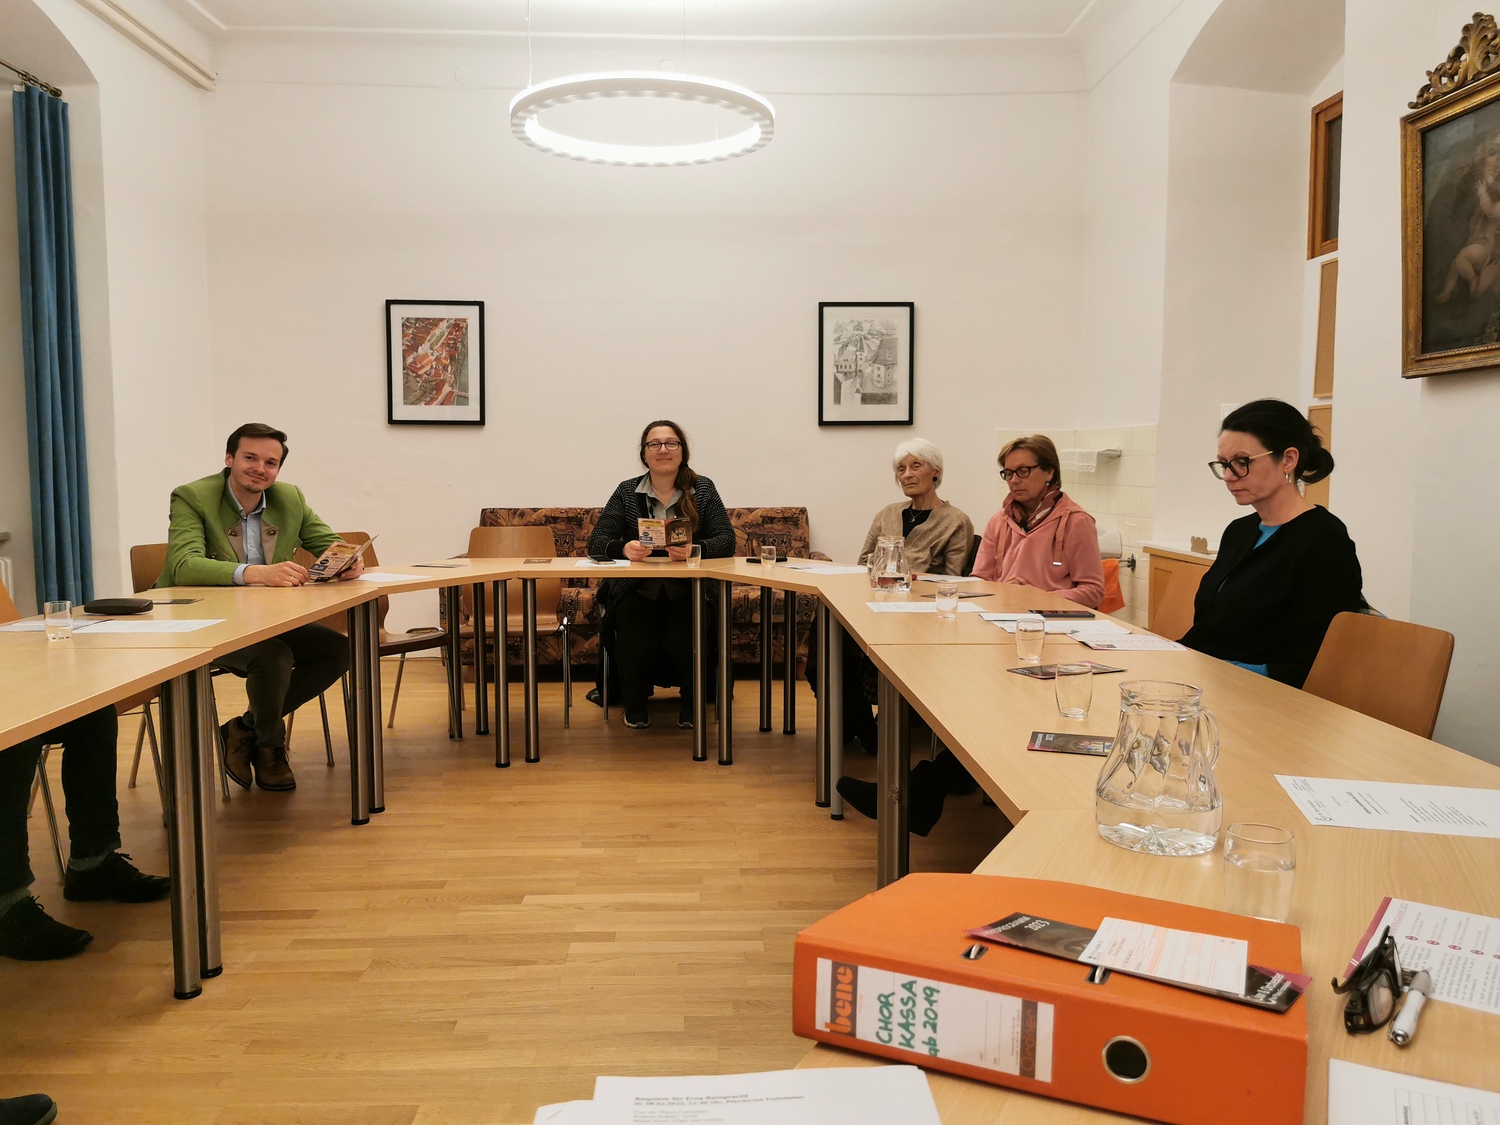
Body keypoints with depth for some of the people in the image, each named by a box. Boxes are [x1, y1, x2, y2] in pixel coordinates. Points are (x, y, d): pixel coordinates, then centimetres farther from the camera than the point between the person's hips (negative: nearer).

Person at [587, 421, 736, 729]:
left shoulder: (703, 489, 7)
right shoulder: (627, 492, 8)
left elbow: (727, 540, -3)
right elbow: (596, 542, 2)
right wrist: (623, 548, -21)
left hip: (688, 590, 0)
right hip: (637, 590, 1)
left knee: (683, 644, -28)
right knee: (638, 646, -27)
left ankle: (692, 703, 5)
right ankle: (635, 704, 6)